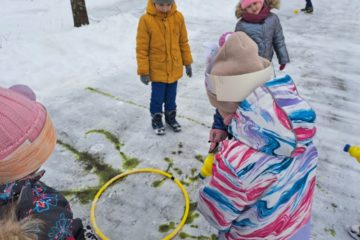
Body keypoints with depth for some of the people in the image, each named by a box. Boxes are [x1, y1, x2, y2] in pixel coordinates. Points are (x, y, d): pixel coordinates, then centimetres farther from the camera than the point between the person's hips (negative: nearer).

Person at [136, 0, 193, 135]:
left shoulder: (178, 17, -7)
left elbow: (183, 42, 5)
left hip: (174, 68, 3)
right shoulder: (146, 20, -16)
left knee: (171, 96, 17)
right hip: (157, 69, -3)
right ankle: (156, 120, 33)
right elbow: (142, 48, -12)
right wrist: (143, 71, -10)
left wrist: (187, 62, 9)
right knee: (157, 97, 9)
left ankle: (171, 117, 40)